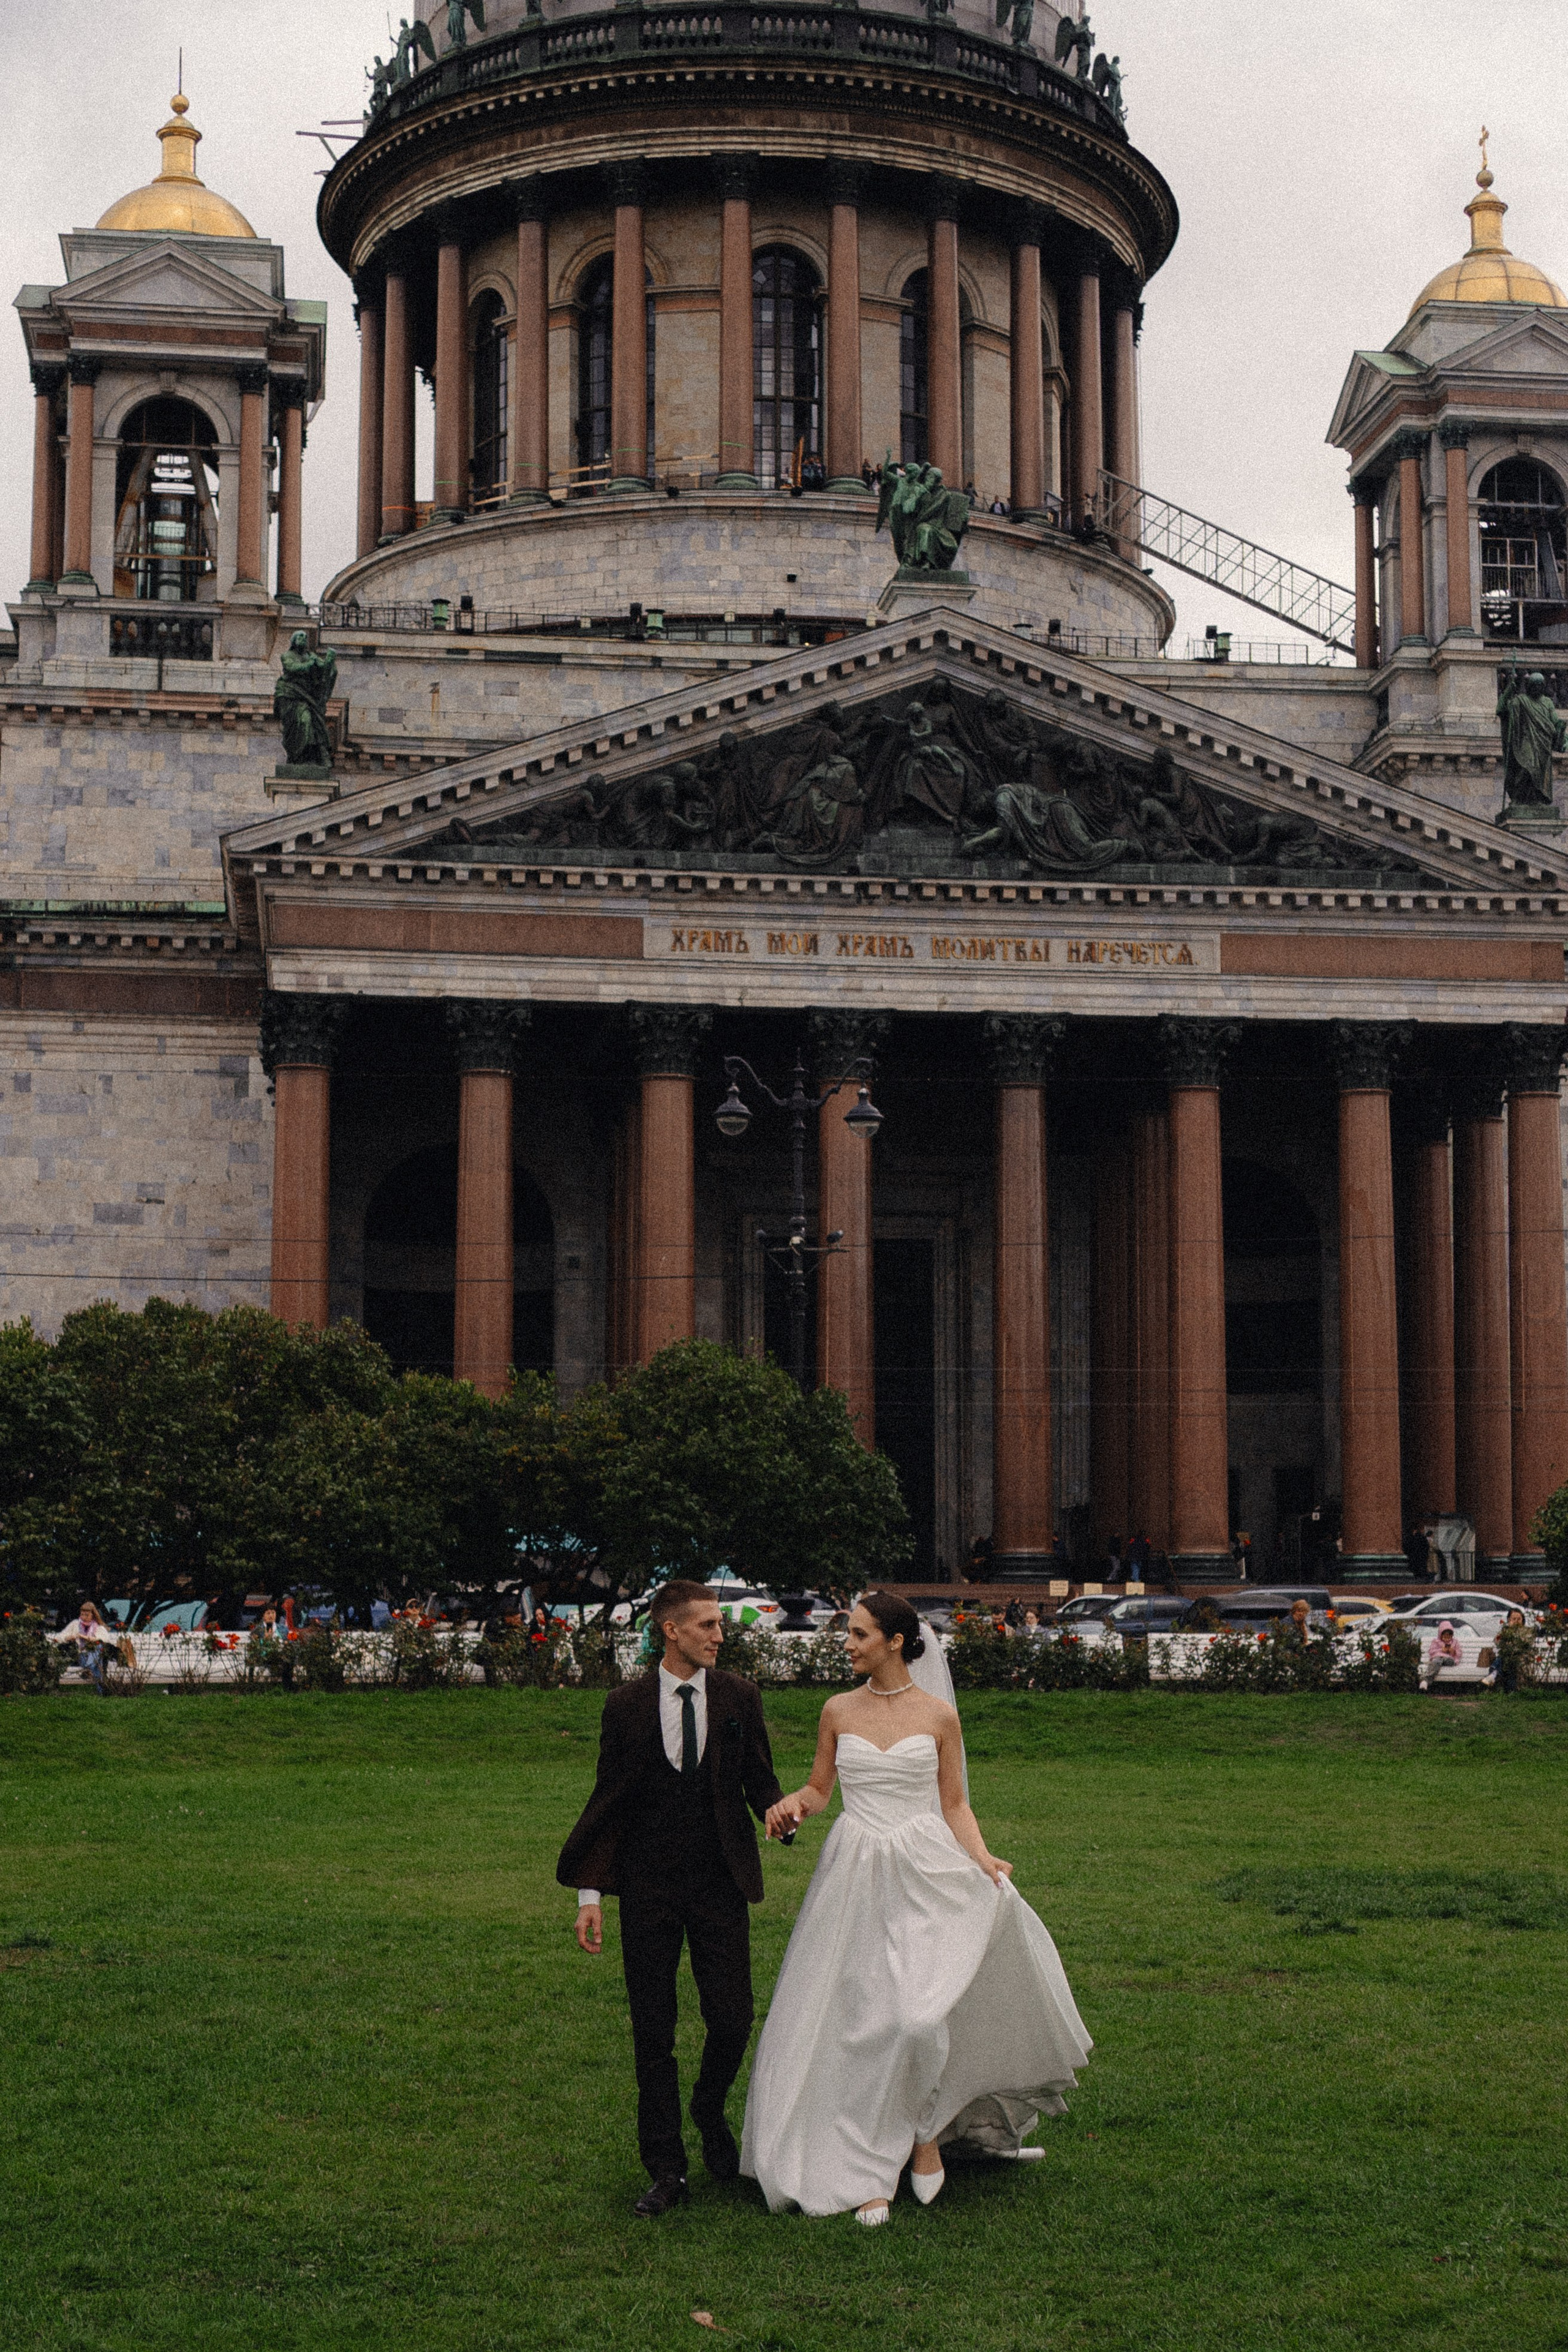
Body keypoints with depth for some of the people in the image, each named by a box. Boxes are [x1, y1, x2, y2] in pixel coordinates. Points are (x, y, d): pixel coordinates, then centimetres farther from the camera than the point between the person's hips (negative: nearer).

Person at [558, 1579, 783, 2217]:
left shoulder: (739, 1697, 2)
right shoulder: (627, 1705, -1)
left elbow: (759, 1780, 7)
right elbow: (607, 1800, 3)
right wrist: (589, 1892, -1)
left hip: (720, 1884, 1)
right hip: (648, 1889, -1)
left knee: (733, 2023, -2)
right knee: (652, 2035, 4)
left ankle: (710, 2117, 30)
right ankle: (665, 2171, 15)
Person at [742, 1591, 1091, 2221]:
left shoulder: (939, 1715, 1)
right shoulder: (839, 1711, 7)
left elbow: (954, 1804, 5)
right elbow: (819, 1789, 15)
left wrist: (982, 1859, -10)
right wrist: (791, 1805, -7)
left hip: (924, 1873, -2)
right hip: (854, 1878, 2)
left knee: (915, 2013, -17)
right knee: (856, 2021, 1)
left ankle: (925, 2130, 9)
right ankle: (869, 2169, 10)